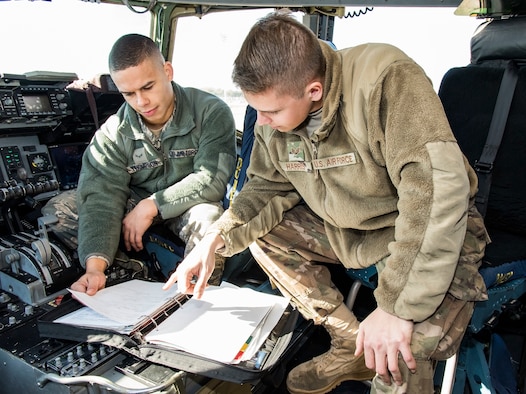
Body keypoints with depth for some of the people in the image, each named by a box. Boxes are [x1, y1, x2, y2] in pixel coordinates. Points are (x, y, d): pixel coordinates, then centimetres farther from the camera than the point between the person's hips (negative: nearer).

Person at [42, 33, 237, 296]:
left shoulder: (212, 113, -16)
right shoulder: (113, 133, -11)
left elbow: (212, 179, -21)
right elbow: (102, 198, -19)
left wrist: (151, 205, -22)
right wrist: (95, 266, -34)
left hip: (190, 205, -3)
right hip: (133, 203, 3)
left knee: (208, 220, -38)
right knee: (56, 212, -13)